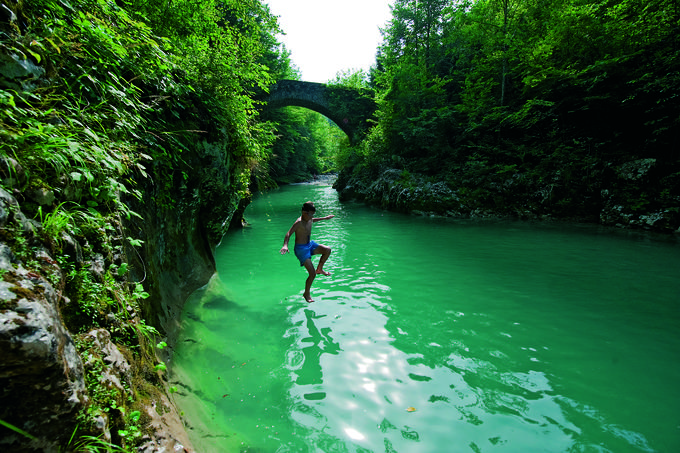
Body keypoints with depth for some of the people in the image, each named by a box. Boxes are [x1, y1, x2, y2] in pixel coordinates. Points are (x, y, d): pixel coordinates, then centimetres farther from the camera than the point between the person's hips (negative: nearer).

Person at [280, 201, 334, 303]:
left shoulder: (309, 219, 3)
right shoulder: (299, 222, -22)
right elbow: (288, 233, -29)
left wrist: (324, 218, 36)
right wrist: (285, 245, -45)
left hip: (310, 244, 8)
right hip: (301, 249, -8)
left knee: (327, 250, -11)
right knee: (312, 273, -11)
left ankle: (319, 269, 12)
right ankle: (306, 294, 12)